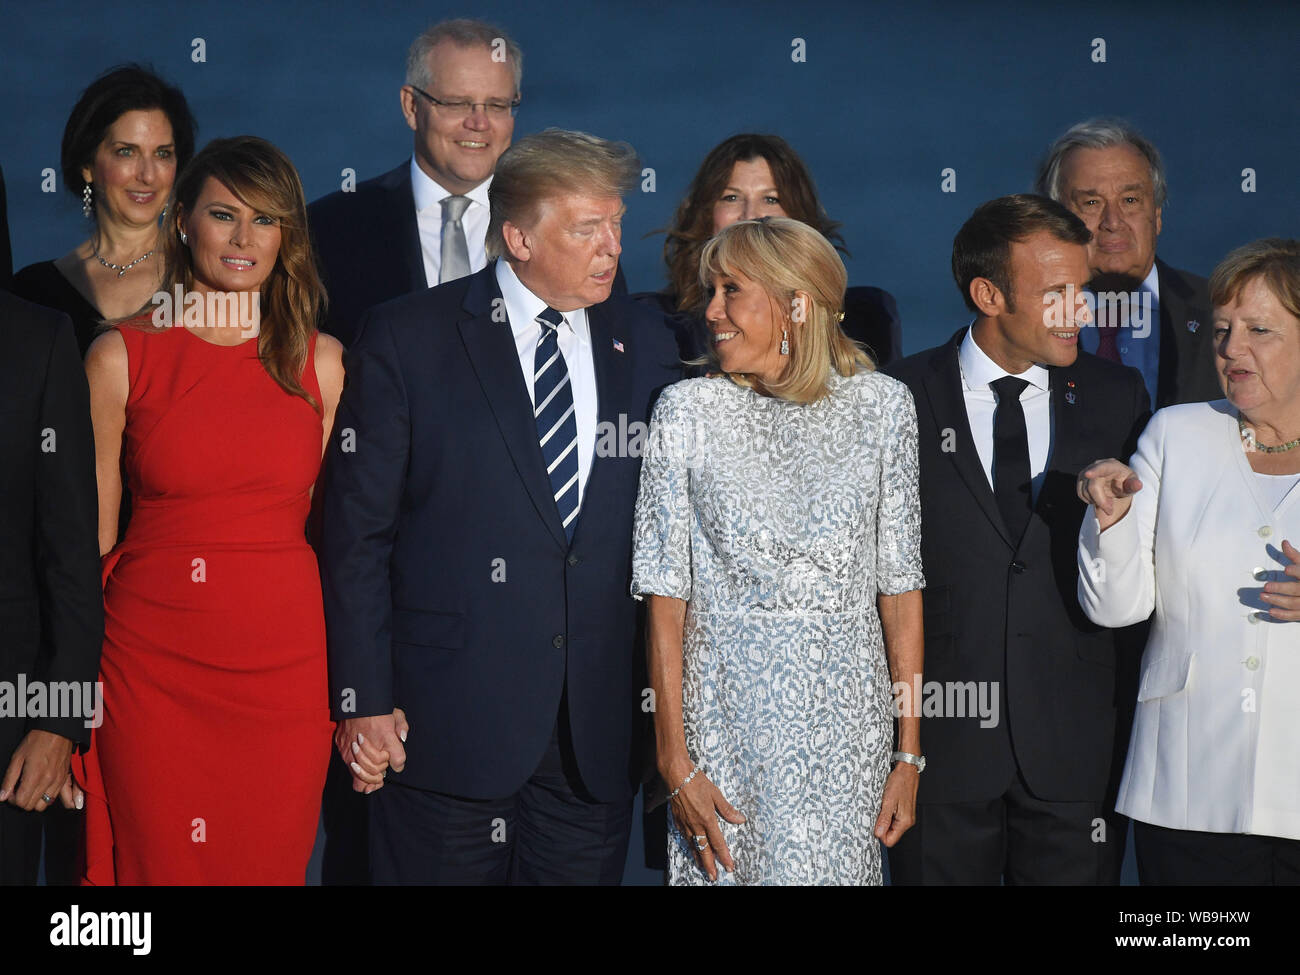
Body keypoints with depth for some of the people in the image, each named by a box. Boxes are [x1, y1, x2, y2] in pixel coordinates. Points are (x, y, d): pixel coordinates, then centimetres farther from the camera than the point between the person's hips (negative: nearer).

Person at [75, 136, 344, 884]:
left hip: (286, 661, 2)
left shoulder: (322, 361, 5)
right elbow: (93, 533, 1)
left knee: (274, 864, 9)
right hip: (152, 668, -1)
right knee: (161, 866, 4)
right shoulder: (122, 357, 0)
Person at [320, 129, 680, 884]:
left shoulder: (645, 345, 8)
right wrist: (364, 700, -8)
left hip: (597, 733, 3)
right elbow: (357, 532, -3)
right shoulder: (406, 339, -2)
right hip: (447, 722, -3)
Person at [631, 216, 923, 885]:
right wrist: (676, 765, -9)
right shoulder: (687, 412, -2)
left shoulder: (881, 405, 0)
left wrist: (910, 754, -1)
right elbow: (666, 594, -3)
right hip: (724, 723, 0)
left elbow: (900, 585, 2)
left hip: (845, 728, 1)